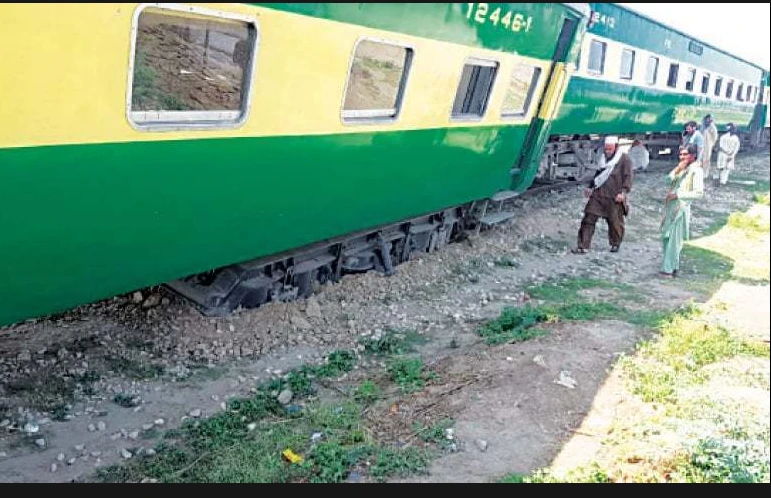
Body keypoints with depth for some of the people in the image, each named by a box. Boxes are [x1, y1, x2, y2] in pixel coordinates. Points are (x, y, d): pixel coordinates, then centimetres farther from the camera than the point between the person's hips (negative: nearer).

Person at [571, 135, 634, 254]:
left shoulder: (624, 159, -4)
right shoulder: (603, 158, 15)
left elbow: (628, 177, -8)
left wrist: (623, 192, -18)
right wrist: (590, 187, 26)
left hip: (614, 198, -5)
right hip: (598, 195, 5)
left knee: (615, 222, 5)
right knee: (589, 219, -3)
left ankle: (615, 244, 30)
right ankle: (583, 246, -1)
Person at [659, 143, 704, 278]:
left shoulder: (696, 170, -11)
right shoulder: (681, 167, 14)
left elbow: (699, 193, -18)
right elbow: (670, 178, 2)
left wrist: (677, 194, -19)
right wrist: (678, 169, -13)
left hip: (681, 209, -9)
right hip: (670, 207, 9)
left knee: (674, 240, -4)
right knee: (666, 238, 15)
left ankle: (668, 269, 2)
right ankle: (673, 266, 26)